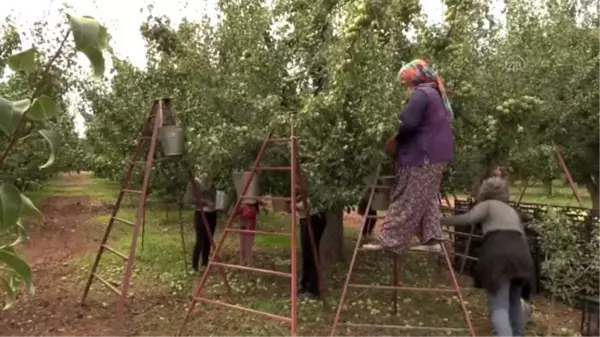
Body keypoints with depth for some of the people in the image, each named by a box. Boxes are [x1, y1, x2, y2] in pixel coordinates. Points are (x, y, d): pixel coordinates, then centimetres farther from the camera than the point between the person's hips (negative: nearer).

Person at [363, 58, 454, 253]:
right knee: (427, 199, 15)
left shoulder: (420, 94, -11)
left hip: (422, 156, -10)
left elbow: (408, 124, -22)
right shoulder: (436, 94, 19)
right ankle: (431, 240, 15)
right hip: (436, 154, 10)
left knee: (406, 202, -8)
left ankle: (389, 242, -5)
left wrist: (395, 140, -4)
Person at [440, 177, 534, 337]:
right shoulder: (513, 211, 33)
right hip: (521, 256, 7)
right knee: (514, 301, 26)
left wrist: (442, 221, 0)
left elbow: (468, 218, -6)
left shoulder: (487, 204, 13)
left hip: (499, 256, -7)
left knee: (499, 306, -9)